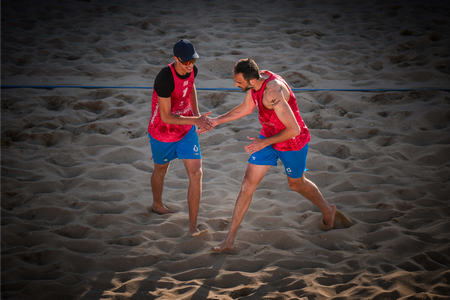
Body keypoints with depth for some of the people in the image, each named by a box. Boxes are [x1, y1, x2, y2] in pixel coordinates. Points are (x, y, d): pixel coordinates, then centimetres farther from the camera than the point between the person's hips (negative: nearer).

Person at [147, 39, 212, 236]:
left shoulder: (192, 70, -10)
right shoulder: (165, 78, -32)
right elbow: (166, 117, -29)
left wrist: (196, 113, 11)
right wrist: (195, 121, -34)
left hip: (186, 131, 5)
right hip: (162, 133, -5)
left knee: (196, 173, -7)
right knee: (161, 169, 21)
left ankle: (193, 225, 0)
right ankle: (157, 205, 52)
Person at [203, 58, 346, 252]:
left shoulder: (272, 92, -37)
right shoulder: (257, 79, -10)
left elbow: (294, 129, -35)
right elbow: (246, 108, 11)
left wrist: (264, 143, -25)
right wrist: (217, 121, 7)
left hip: (293, 143, -7)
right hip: (268, 137, 7)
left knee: (296, 183, 18)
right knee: (248, 184, 1)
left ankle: (327, 210, 51)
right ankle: (230, 240, 4)